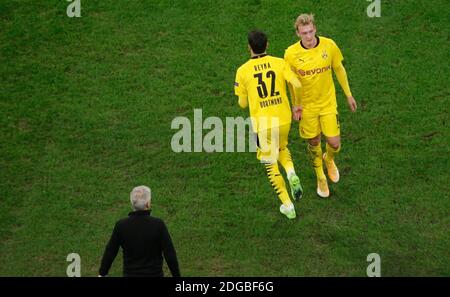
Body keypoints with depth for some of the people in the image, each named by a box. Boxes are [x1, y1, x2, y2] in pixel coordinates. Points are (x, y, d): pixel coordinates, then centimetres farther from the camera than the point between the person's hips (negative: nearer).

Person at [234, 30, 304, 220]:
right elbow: (297, 85, -10)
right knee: (282, 148, 32)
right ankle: (291, 174, 2)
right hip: (284, 119, 3)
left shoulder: (243, 71, -6)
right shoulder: (279, 63, -3)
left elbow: (243, 104, 1)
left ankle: (288, 206, 12)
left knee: (270, 164, 13)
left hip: (262, 124, -2)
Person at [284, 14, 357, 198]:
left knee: (334, 144, -1)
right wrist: (295, 105, 1)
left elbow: (339, 69, 2)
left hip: (328, 103, 1)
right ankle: (320, 178, 37)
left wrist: (348, 94, 7)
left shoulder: (328, 45, -14)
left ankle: (329, 159, 37)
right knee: (314, 143, 13)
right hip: (306, 106, -1)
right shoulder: (291, 53, -17)